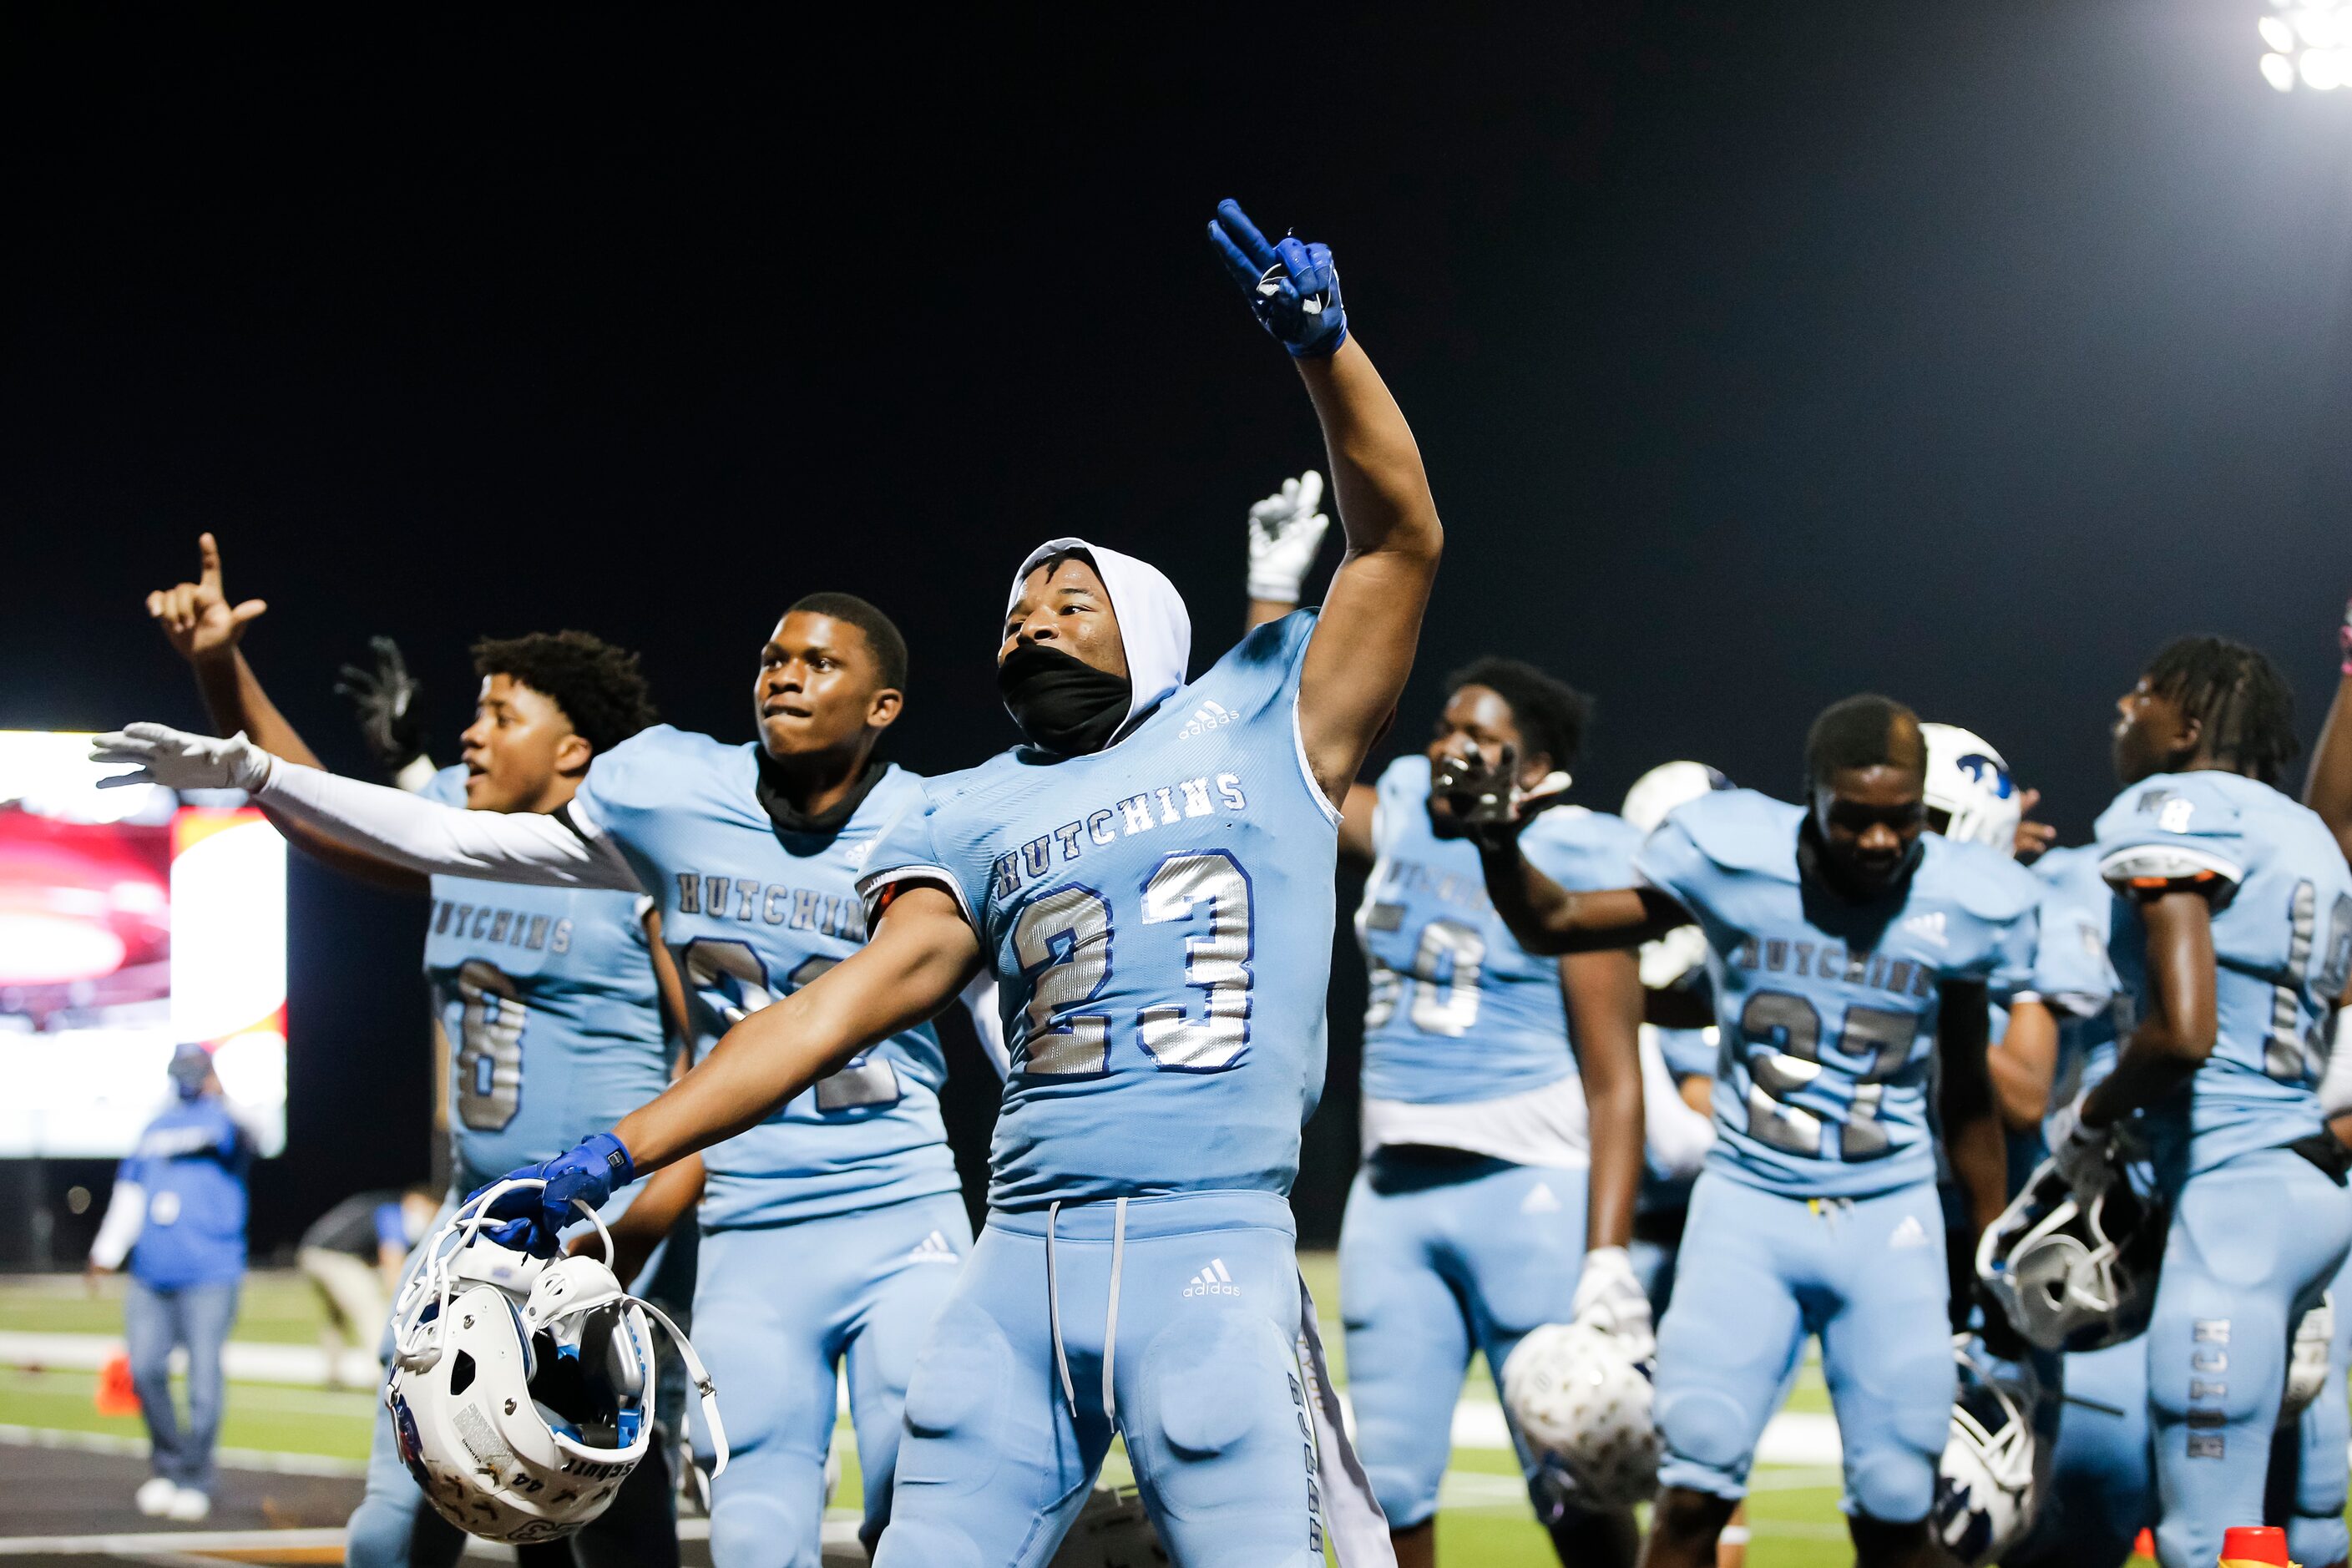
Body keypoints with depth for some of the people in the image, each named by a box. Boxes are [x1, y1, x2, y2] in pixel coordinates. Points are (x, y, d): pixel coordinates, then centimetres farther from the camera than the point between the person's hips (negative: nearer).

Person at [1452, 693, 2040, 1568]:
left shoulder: (1964, 907, -3)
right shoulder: (1733, 857, -9)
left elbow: (1966, 1095, 10)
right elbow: (1555, 927, 2)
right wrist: (1500, 849, -18)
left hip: (1888, 1223, 1)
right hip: (1748, 1206, -1)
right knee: (1696, 1489, -13)